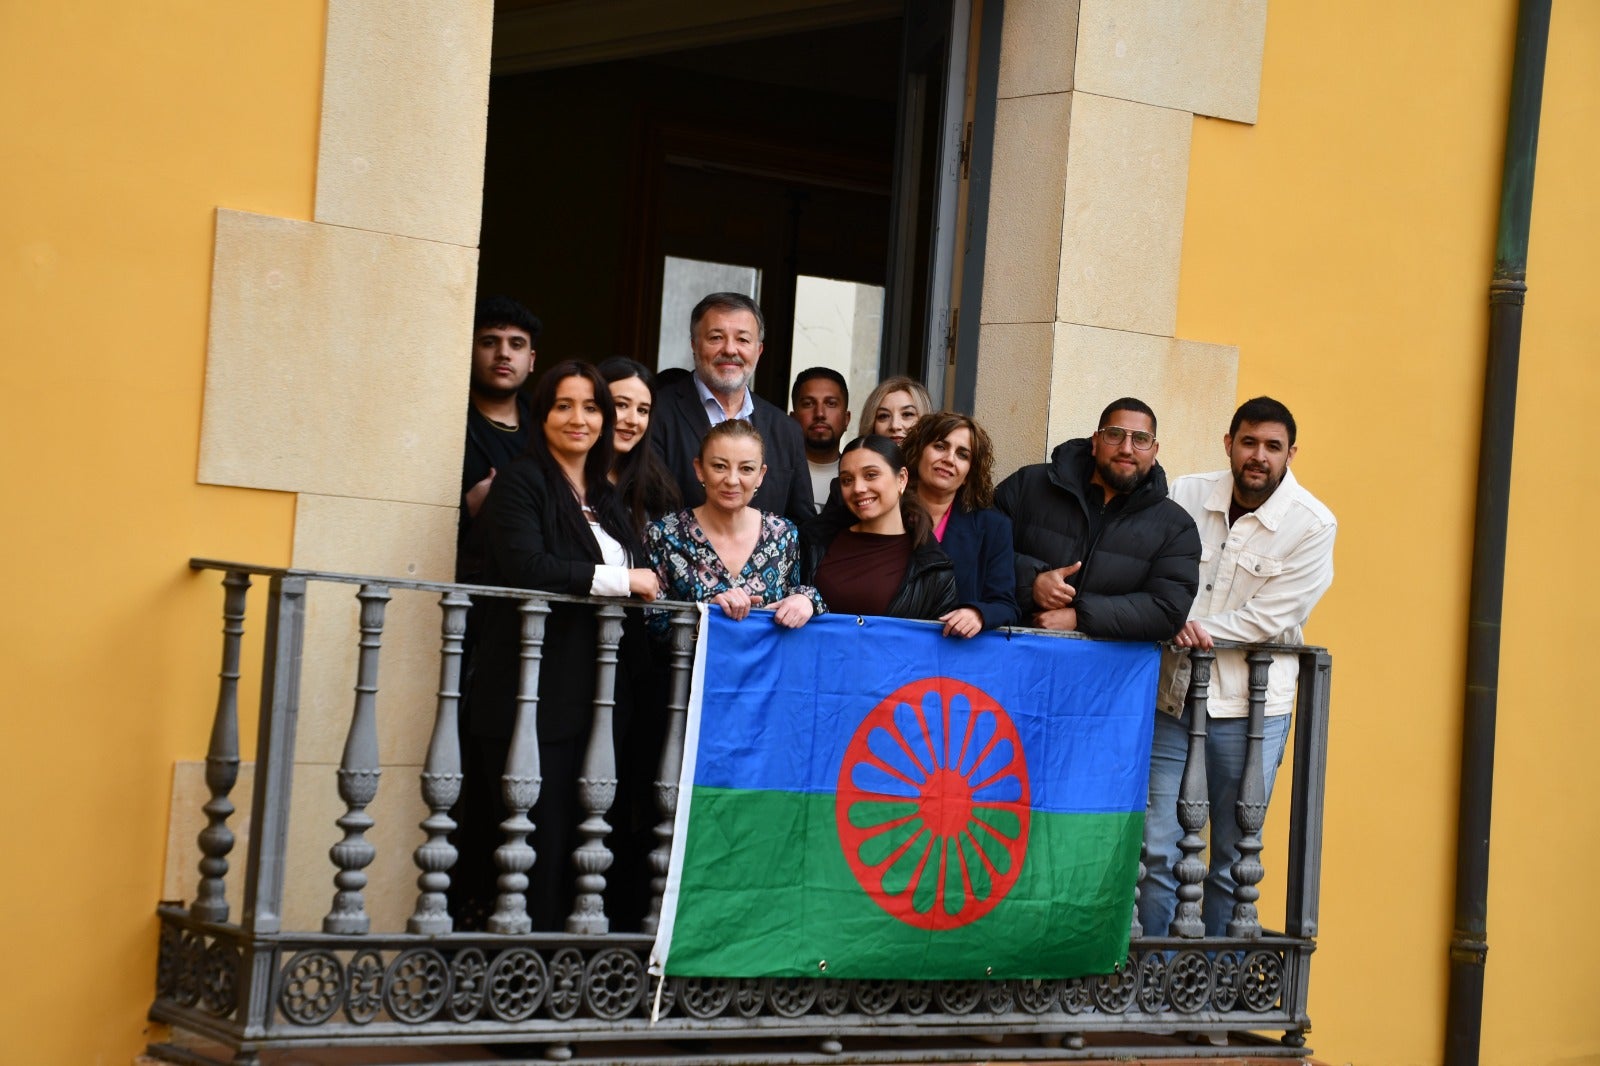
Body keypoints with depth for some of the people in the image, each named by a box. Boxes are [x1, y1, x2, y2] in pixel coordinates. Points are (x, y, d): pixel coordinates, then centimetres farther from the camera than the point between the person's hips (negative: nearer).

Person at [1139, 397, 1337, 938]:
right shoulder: (1186, 496, 3)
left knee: (1234, 861, 5)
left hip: (1250, 710, -2)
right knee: (1158, 849, 1)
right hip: (1173, 698, 2)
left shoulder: (1312, 525, -5)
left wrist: (1198, 629, -13)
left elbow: (1270, 616, -9)